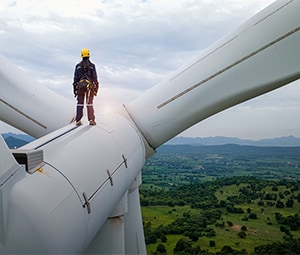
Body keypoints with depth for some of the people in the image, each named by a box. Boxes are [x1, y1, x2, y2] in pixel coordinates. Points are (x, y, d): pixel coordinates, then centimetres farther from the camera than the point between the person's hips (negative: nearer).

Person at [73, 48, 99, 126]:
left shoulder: (78, 66, 6)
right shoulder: (92, 65, 1)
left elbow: (75, 78, 4)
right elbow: (95, 77, -3)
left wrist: (75, 88, 7)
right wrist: (96, 88, 1)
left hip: (80, 85, 2)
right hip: (90, 86, -2)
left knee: (80, 103, 5)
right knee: (89, 103, 0)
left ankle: (78, 121, 3)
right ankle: (91, 120, -5)